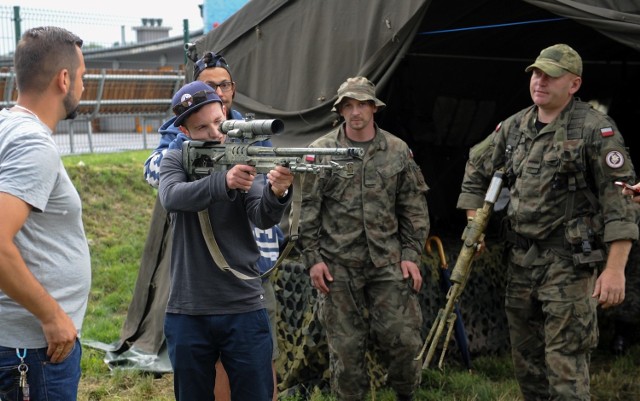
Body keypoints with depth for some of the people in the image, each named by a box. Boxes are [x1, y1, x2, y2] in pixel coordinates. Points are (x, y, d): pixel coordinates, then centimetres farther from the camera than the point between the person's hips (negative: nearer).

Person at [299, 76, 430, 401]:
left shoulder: (397, 151, 5)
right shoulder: (321, 151, 0)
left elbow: (414, 208, 8)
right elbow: (305, 209, 0)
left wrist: (411, 254, 1)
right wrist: (312, 257, -5)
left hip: (388, 263, 1)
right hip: (338, 265, -1)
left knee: (402, 338, 2)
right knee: (345, 346, 5)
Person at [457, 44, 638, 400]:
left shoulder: (595, 129, -11)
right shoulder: (515, 126, 9)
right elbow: (477, 168, 25)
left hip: (569, 260, -7)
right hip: (522, 257, 7)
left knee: (566, 364, -8)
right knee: (526, 357, 16)